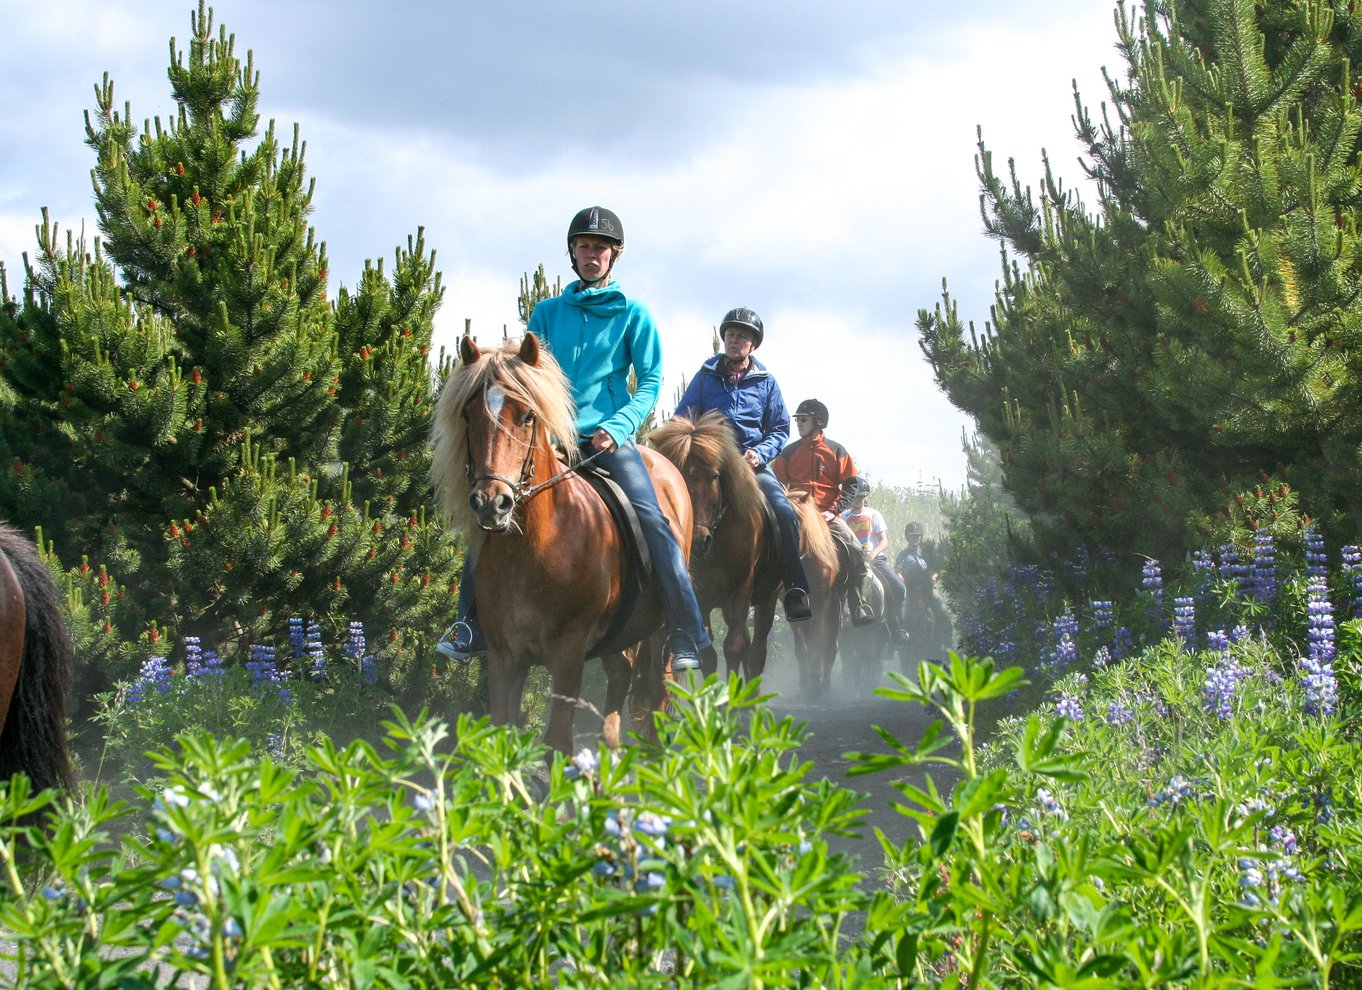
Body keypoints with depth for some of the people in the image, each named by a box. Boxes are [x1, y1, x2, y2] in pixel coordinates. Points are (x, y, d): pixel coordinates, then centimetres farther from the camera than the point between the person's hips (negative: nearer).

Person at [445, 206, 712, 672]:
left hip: (609, 436, -3)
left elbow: (650, 383, 2)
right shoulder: (548, 313, 13)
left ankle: (686, 634, -22)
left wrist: (617, 427, -14)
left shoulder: (633, 315, 7)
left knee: (651, 518, -22)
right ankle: (471, 624, -1)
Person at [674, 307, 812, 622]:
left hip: (752, 461, 0)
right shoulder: (706, 376, 11)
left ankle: (795, 592, -21)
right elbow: (683, 418, 15)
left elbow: (780, 430, 14)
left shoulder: (765, 382, 12)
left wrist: (760, 452, -6)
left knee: (784, 512, -24)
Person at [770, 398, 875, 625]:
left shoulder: (836, 451, 7)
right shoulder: (789, 452, 11)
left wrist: (834, 511, -9)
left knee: (857, 555, -21)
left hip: (828, 516, -1)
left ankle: (858, 607, -12)